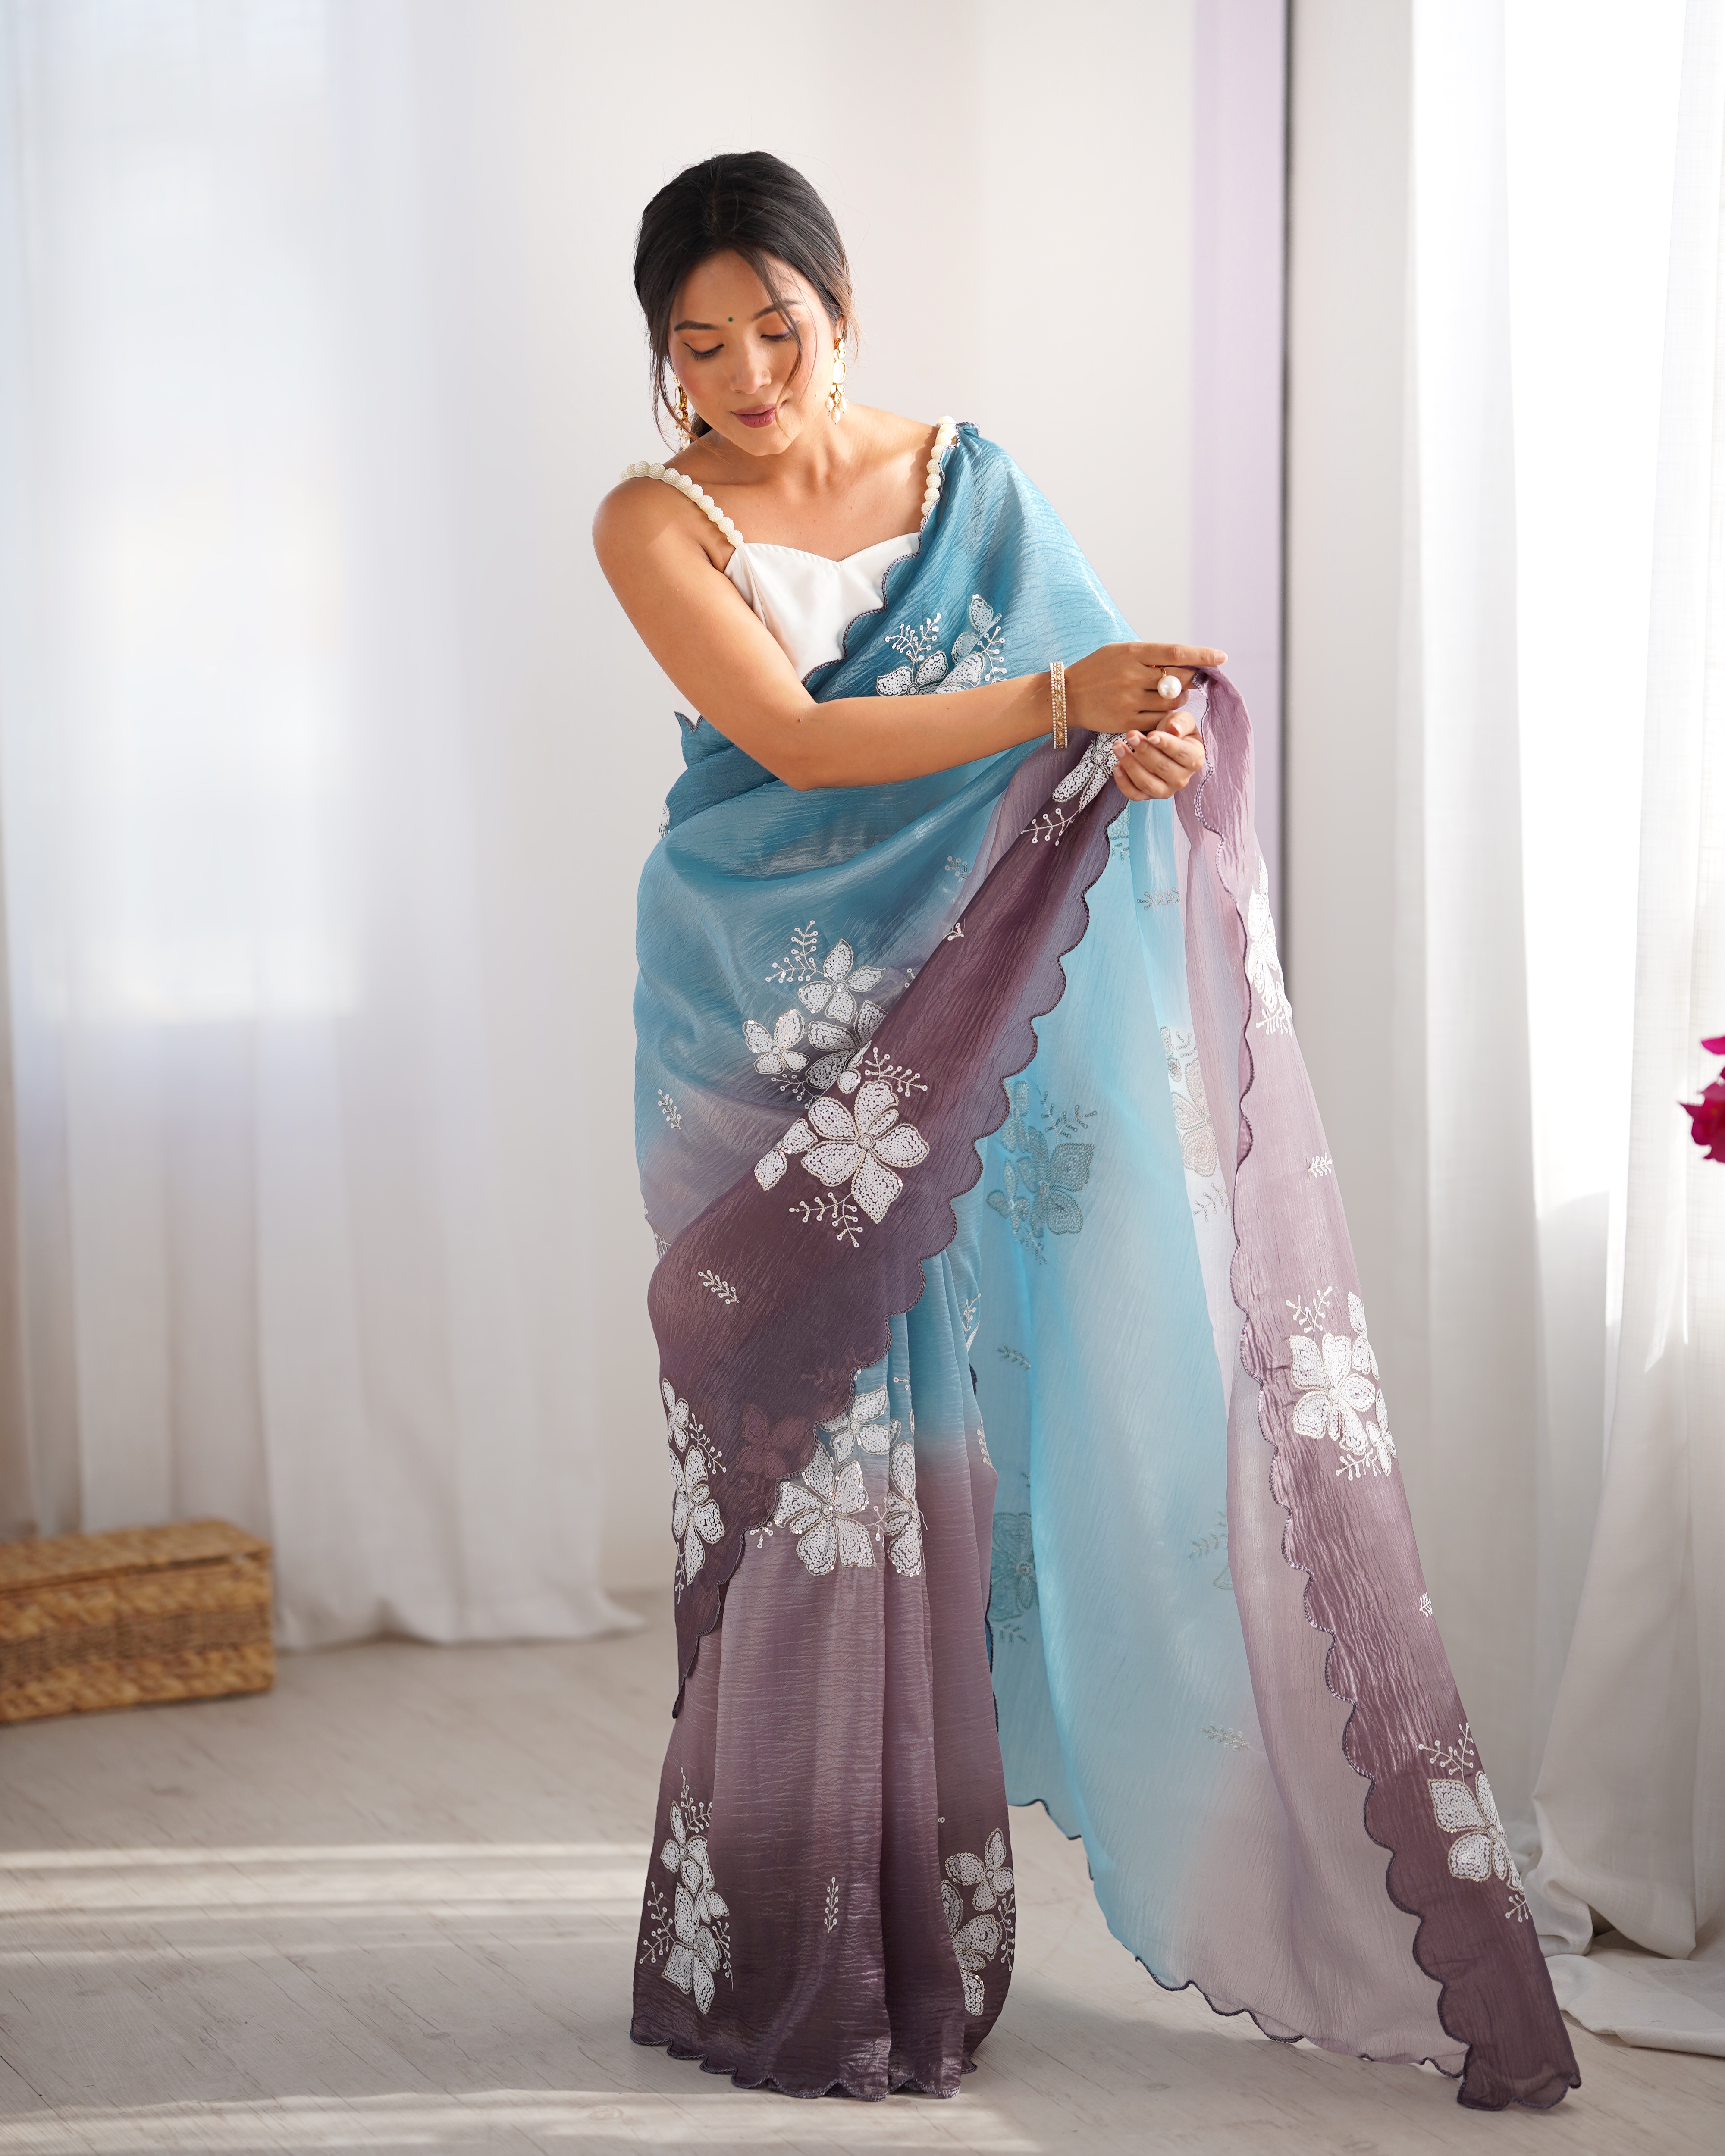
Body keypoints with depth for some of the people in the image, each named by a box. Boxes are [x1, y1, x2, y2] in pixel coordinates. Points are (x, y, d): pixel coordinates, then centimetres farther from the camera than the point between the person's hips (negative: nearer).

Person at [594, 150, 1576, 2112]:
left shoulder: (965, 481, 8)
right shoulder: (656, 523, -3)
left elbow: (1103, 691, 5)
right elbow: (791, 737, -16)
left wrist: (1150, 738, -19)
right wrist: (1058, 701, -26)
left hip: (958, 1041, 3)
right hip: (765, 1045, -2)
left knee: (941, 1450, 0)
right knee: (798, 1453, -4)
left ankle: (927, 1934, 11)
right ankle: (789, 1962, 7)